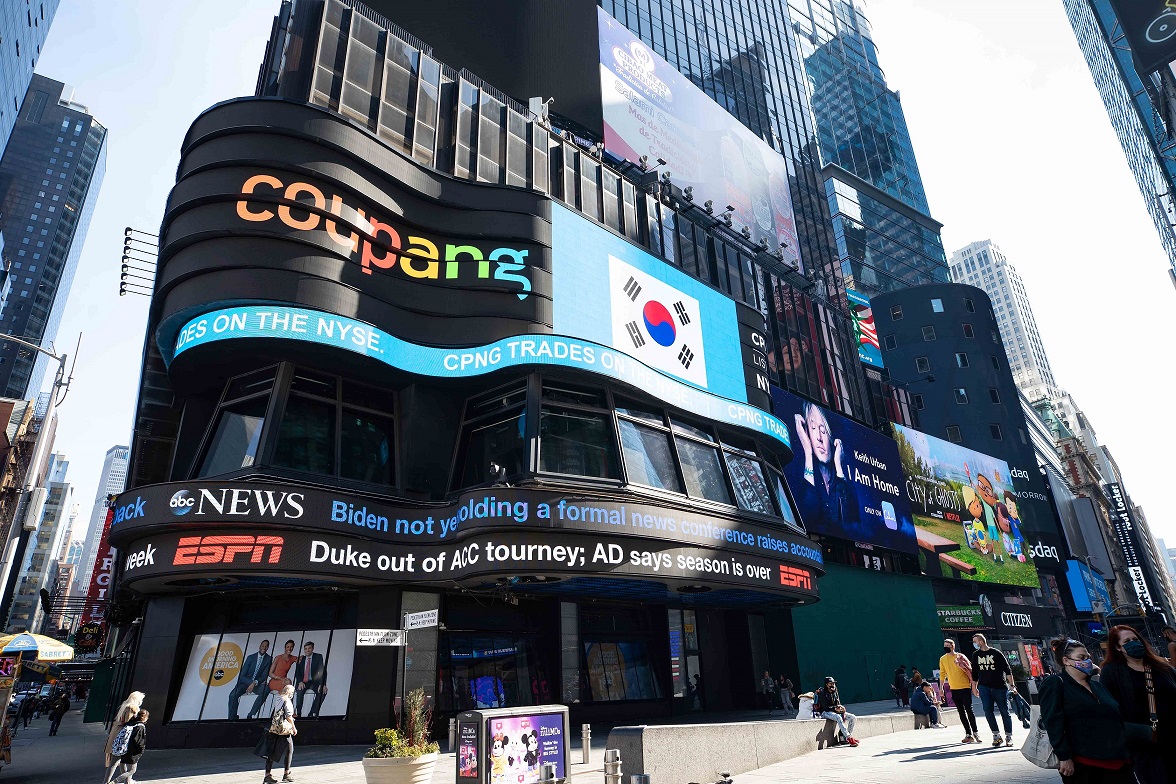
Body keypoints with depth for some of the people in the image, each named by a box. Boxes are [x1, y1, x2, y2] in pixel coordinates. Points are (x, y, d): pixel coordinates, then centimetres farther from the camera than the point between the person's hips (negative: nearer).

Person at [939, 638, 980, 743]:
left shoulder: (960, 656, -7)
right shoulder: (942, 659, 6)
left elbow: (970, 670, -6)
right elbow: (942, 674, 13)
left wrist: (973, 684, -11)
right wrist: (941, 687, 11)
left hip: (965, 687, -5)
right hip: (953, 689, 5)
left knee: (968, 710, -5)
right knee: (961, 712, 6)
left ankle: (975, 732, 7)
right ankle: (968, 734, 11)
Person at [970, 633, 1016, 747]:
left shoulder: (996, 653, -4)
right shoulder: (976, 655, 9)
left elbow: (1007, 670, -2)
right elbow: (974, 673, 16)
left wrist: (1012, 685, -9)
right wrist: (974, 688, 16)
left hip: (1000, 687, -3)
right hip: (984, 687, 3)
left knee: (1004, 712, 2)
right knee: (988, 710, -10)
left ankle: (1009, 736, 15)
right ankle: (996, 735, -3)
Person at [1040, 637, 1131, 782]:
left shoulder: (1098, 686, 22)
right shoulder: (1055, 684, -4)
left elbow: (1117, 718, 24)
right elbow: (1053, 722, -14)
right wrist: (1064, 757, -20)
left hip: (1117, 763, 7)